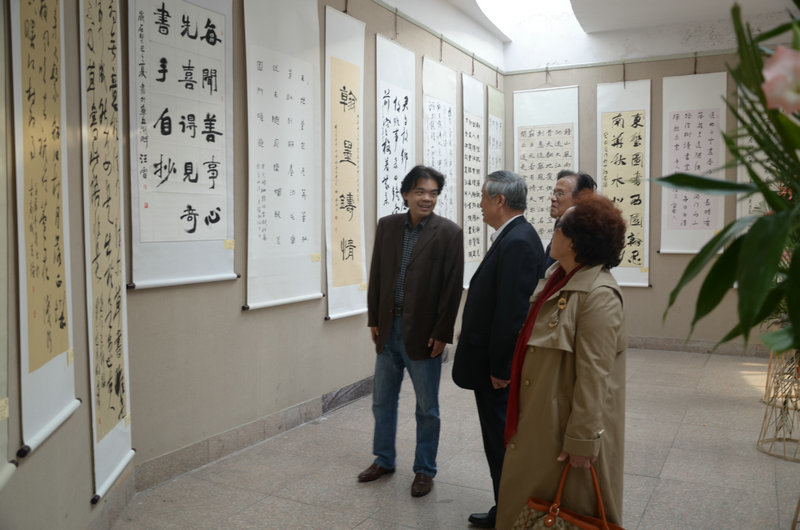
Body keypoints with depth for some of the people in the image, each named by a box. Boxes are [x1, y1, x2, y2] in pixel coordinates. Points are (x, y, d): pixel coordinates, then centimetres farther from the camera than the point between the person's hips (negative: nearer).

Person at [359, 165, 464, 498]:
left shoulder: (449, 233, -9)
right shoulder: (387, 226, 4)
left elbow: (453, 287, -10)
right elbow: (376, 276, 8)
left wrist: (442, 333, -12)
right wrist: (373, 319, 6)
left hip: (423, 333, -4)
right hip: (388, 329, 5)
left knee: (427, 408, 9)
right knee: (382, 400, 17)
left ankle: (425, 470, 26)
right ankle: (383, 460, 36)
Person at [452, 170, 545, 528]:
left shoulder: (517, 242, -21)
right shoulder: (516, 237, 10)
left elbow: (511, 312, -25)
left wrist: (499, 368, -20)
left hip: (498, 368, -10)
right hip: (494, 364, 10)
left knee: (502, 441, 4)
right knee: (500, 438, 19)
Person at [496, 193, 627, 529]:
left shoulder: (598, 295, -23)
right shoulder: (555, 277, 5)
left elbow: (594, 376, -24)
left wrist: (582, 440, -21)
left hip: (567, 424, -8)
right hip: (538, 419, 8)